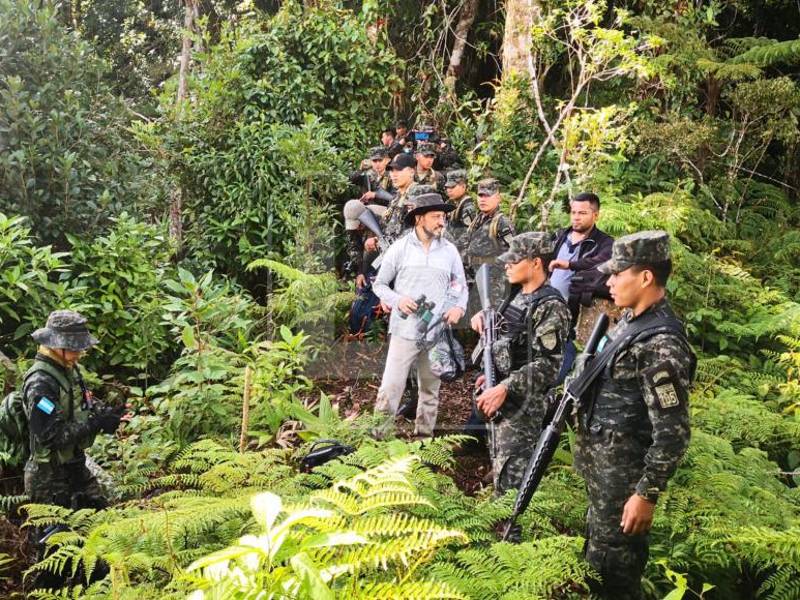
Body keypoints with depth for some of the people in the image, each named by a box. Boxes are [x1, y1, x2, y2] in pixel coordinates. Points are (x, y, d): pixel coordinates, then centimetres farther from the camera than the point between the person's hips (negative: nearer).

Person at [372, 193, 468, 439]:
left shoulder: (450, 250, 6)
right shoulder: (400, 248, -1)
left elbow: (461, 285, 16)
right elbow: (379, 284, 5)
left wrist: (459, 307, -4)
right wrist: (397, 300, -13)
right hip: (404, 331, -3)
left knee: (430, 390, 12)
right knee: (390, 387, -7)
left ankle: (424, 436, 25)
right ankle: (377, 435, 1)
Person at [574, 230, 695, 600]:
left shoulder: (660, 344, -25)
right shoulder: (632, 319, 4)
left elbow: (673, 433, -25)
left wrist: (647, 494, -22)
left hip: (623, 469, -9)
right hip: (601, 460, 9)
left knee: (613, 564, 4)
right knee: (597, 547, 22)